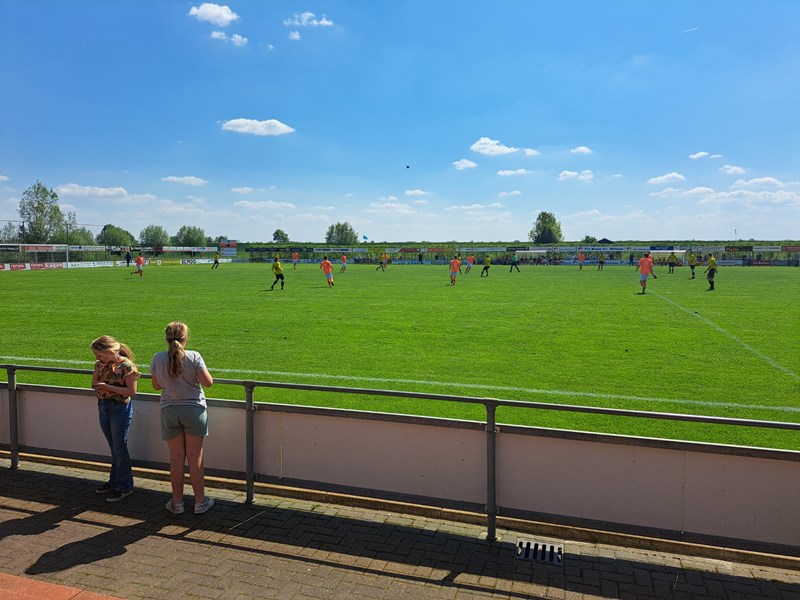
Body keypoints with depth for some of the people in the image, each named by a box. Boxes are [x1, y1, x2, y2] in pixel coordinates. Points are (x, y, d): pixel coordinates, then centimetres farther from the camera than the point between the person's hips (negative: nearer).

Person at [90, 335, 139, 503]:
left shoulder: (126, 366, -16)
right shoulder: (102, 364, 5)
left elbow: (131, 391, -18)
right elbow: (94, 385, 7)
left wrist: (108, 387, -22)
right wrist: (97, 370, -8)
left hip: (120, 408, -7)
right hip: (103, 407, 7)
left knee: (119, 448, -2)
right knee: (113, 447, 18)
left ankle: (124, 486, 8)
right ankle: (115, 480, 30)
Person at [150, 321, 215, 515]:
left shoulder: (158, 359, -3)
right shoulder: (194, 357, -12)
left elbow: (156, 385, 7)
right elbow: (207, 382, -15)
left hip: (169, 411, 2)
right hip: (194, 409, -2)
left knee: (176, 458, 10)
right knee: (195, 458, 6)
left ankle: (177, 502, 20)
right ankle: (200, 502, 15)